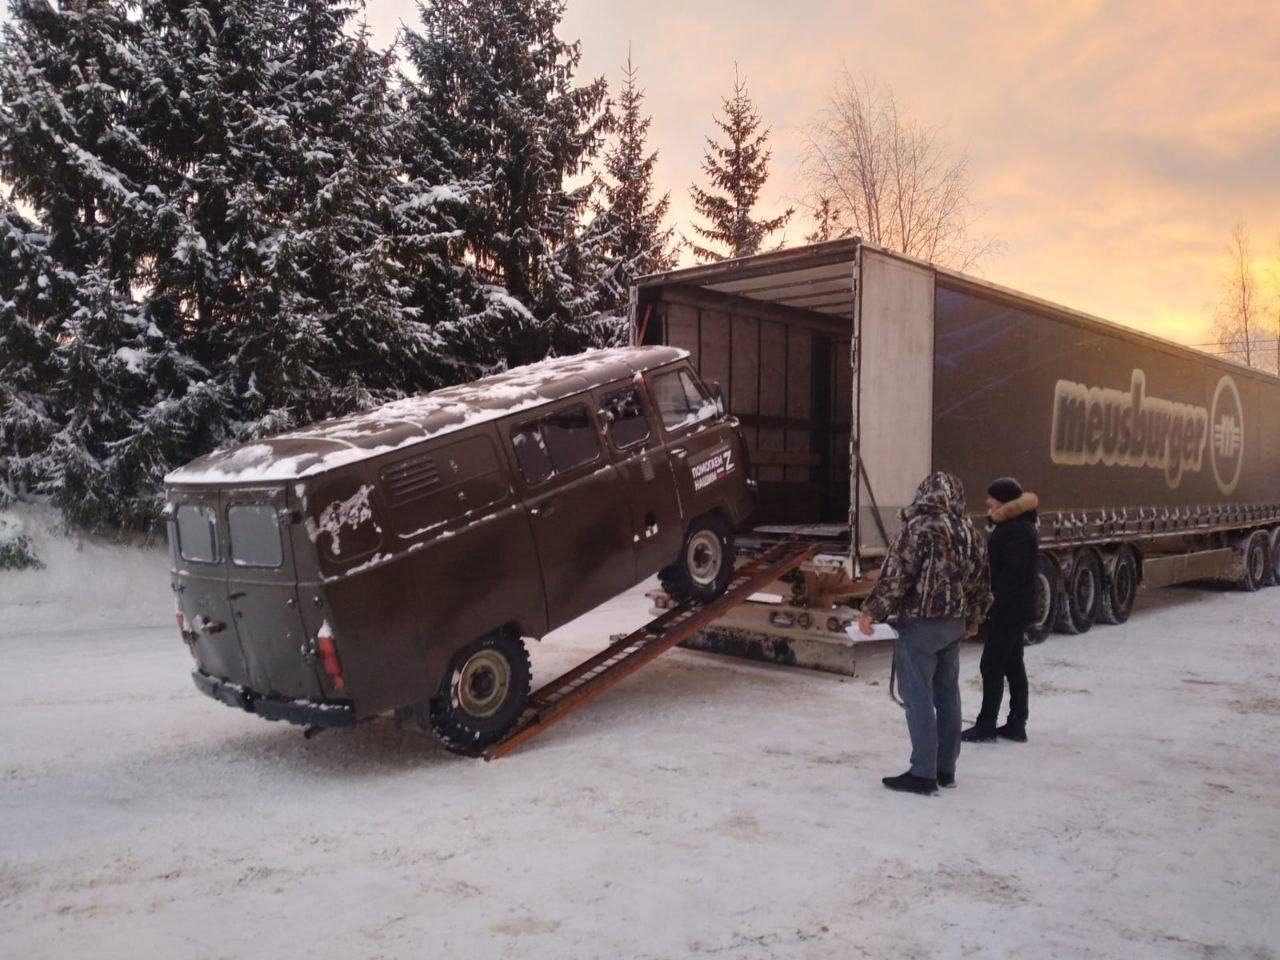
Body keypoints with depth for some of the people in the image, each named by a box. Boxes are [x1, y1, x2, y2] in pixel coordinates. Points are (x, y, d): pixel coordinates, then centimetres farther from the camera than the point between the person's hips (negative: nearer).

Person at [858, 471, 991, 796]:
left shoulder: (919, 528, -14)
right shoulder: (969, 532, 9)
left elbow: (896, 575, -18)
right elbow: (979, 579, 16)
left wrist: (872, 611, -10)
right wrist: (973, 617, 28)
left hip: (920, 622, -8)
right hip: (955, 624, 8)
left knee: (918, 698, -3)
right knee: (947, 695, 14)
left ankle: (923, 773, 0)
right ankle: (946, 768, 23)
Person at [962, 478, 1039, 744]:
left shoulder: (1016, 532, -20)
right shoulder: (1012, 526, 13)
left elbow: (1013, 574, -24)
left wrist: (998, 605, -24)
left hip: (1009, 609, -11)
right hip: (1013, 609, 11)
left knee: (992, 666, -4)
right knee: (1013, 665, 14)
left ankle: (986, 726, 3)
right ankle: (1016, 725, 20)